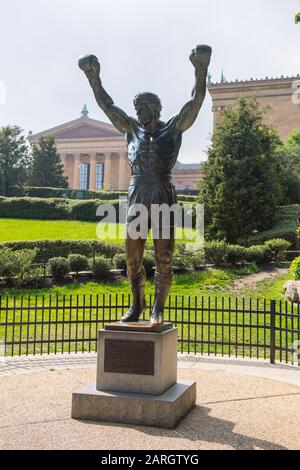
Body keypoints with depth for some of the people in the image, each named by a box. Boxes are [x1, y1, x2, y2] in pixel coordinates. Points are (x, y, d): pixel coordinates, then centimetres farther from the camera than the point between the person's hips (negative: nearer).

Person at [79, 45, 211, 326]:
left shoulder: (173, 128, 6)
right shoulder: (132, 130, 16)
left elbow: (196, 101, -3)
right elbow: (107, 105, 18)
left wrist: (201, 71, -16)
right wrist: (94, 79, 11)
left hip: (164, 199, -3)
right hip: (136, 198, 4)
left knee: (164, 259, -1)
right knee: (132, 258, 6)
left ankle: (158, 308, 11)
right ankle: (137, 304, 23)